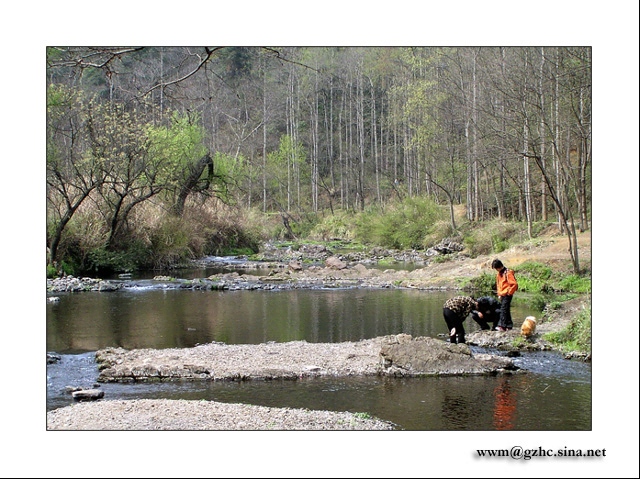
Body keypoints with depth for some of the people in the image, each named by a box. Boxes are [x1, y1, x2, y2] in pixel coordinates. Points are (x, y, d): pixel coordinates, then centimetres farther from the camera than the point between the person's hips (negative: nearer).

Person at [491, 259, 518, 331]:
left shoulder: (508, 273, -13)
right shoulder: (498, 274, 14)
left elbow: (514, 284, -16)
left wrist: (509, 292, -11)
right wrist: (499, 294, 18)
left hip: (507, 295, -9)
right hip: (502, 295, 9)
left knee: (503, 310, -15)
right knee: (506, 310, 11)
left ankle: (502, 326, -20)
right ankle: (509, 325, 16)